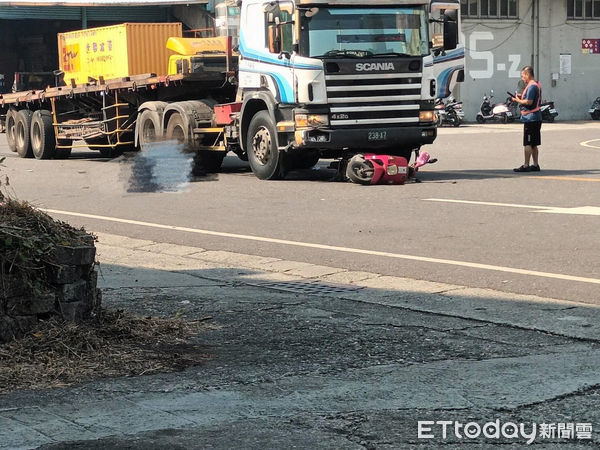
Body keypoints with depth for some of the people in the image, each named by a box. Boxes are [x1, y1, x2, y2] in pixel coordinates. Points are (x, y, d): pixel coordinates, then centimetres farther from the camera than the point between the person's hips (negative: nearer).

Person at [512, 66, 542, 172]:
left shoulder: (532, 86, -16)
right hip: (536, 118, 10)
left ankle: (526, 165, -4)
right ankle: (535, 165, 17)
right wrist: (522, 97, 11)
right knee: (533, 144, 13)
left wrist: (518, 100, -8)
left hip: (530, 118, -10)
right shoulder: (537, 85, 16)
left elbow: (529, 102, -23)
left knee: (527, 143, -6)